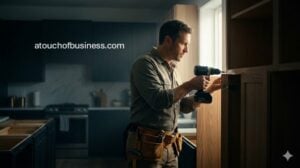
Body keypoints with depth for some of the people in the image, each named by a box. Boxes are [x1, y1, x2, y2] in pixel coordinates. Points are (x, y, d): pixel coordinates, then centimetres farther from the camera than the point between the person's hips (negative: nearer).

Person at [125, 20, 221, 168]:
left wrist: (207, 90, 3)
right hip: (148, 146, -8)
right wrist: (190, 85, -17)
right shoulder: (145, 64, -12)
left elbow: (185, 106, 15)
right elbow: (158, 100, -23)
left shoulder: (172, 69, 13)